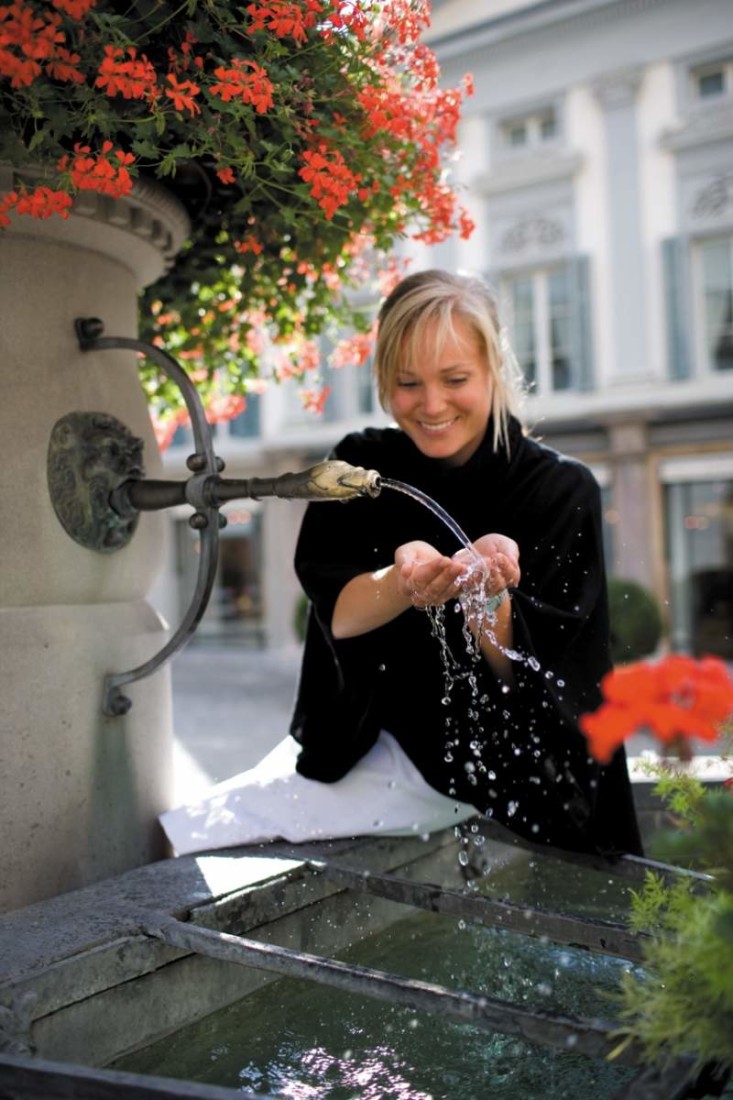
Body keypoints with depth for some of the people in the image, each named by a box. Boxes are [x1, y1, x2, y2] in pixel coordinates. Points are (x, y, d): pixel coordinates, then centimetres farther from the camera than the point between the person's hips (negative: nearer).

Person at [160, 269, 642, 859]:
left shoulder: (562, 490, -11)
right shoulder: (362, 465, -2)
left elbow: (526, 671, -15)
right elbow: (337, 612, -15)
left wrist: (486, 594, -36)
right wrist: (406, 580, -37)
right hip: (362, 743, 4)